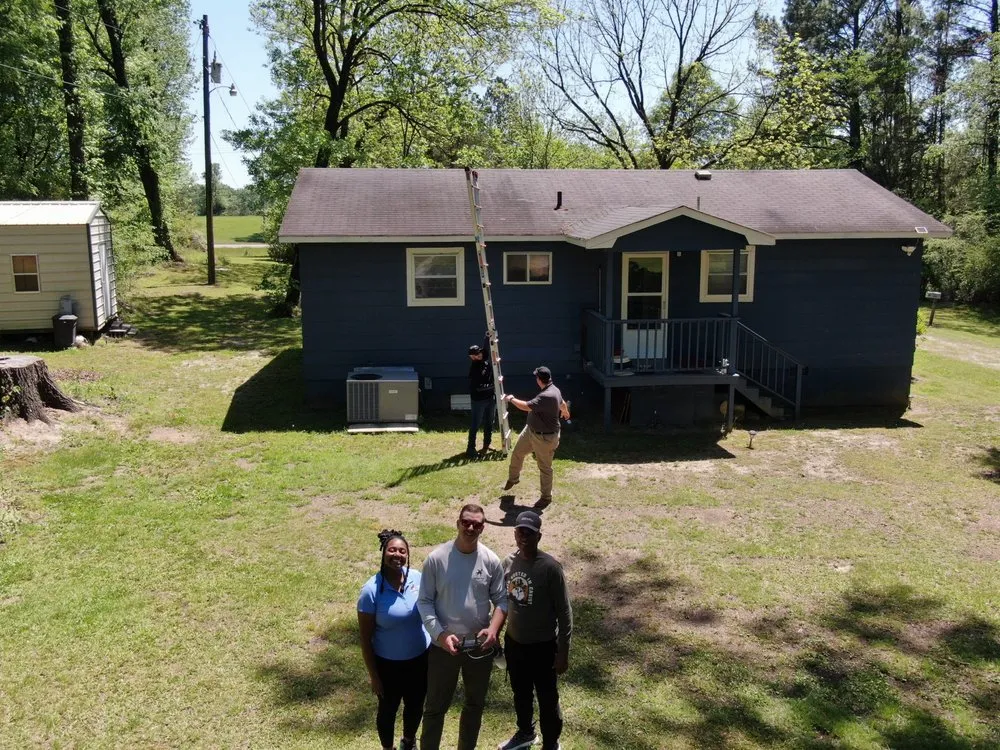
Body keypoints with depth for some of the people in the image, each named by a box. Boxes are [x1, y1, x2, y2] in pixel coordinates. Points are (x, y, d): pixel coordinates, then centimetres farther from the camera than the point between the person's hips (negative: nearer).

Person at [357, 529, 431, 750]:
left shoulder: (417, 578, -11)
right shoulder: (371, 590, -22)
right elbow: (366, 637, -14)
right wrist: (373, 674, -10)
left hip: (421, 657, 4)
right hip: (388, 663, -4)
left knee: (416, 706, 24)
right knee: (388, 710, 18)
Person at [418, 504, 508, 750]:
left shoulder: (491, 560, -8)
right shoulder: (436, 558, -14)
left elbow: (501, 600, -2)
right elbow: (424, 601, -9)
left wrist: (493, 629, -18)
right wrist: (440, 634, -19)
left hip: (481, 646, 2)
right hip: (444, 646, -2)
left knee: (475, 704, 21)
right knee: (436, 706, 11)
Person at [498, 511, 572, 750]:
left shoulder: (549, 567, -21)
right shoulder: (509, 562, -4)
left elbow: (564, 612, -16)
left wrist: (563, 652, -14)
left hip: (542, 646, -5)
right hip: (514, 643, 5)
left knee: (547, 699, 12)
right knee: (521, 693, 25)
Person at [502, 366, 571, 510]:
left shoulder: (547, 396, -34)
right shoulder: (553, 389, 0)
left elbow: (526, 406, -34)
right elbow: (562, 403, 21)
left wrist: (511, 399, -16)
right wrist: (565, 412, 44)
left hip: (545, 438, -10)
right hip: (531, 431, 10)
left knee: (544, 467, 6)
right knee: (517, 453, 21)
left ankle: (546, 497, 21)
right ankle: (513, 478, 45)